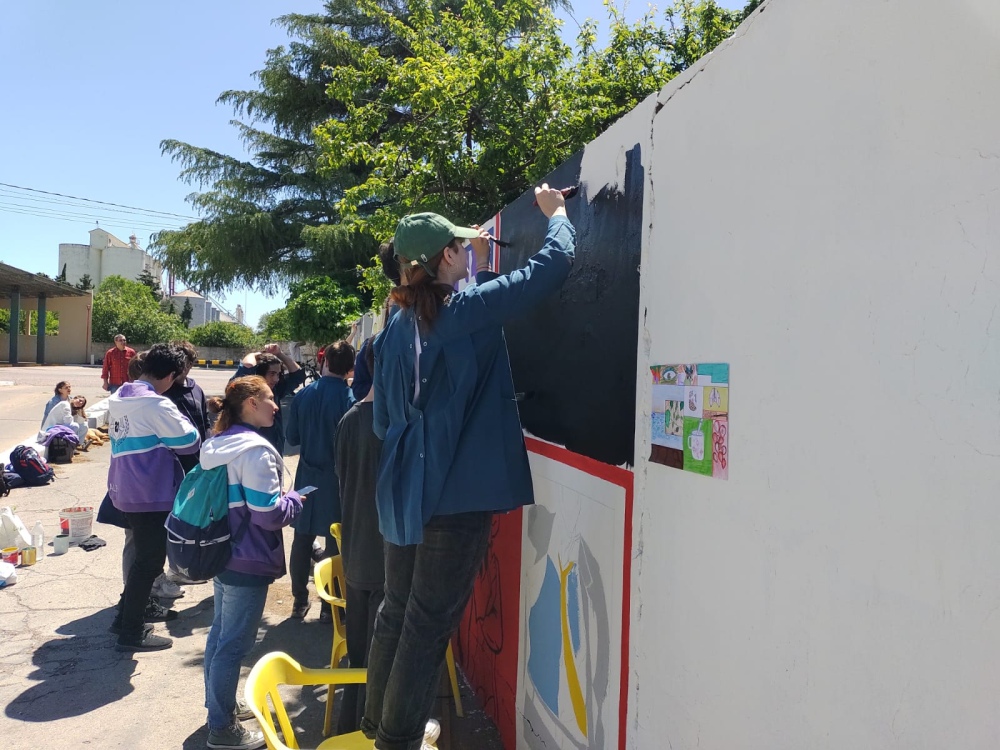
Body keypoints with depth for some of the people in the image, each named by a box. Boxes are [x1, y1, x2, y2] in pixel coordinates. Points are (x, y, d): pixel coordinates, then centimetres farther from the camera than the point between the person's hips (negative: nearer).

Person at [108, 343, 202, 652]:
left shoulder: (120, 398, 8)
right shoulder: (156, 404, -20)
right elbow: (190, 441, -15)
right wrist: (179, 419, 2)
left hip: (125, 488, 9)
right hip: (150, 492, -9)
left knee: (144, 553, 22)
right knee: (151, 559, 1)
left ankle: (129, 614, 33)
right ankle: (131, 632, 7)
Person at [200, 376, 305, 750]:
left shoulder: (217, 443, 6)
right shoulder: (256, 450, -22)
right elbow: (269, 514, -24)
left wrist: (283, 500, 16)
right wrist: (294, 500, -5)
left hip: (222, 552, 10)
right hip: (248, 561, -10)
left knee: (219, 633, 20)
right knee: (234, 644, 2)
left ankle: (220, 705, 36)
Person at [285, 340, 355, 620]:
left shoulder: (303, 394, -4)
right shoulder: (350, 398, -17)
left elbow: (292, 437, 3)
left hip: (307, 476, 3)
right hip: (337, 478, -3)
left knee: (302, 539, 15)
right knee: (335, 541, 8)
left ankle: (300, 600, 24)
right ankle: (330, 605, 15)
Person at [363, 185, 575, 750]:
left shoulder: (397, 327, 8)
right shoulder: (467, 306, -11)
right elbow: (554, 264, -8)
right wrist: (557, 212, 10)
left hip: (403, 492, 7)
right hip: (458, 493, -7)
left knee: (397, 611, 20)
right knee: (429, 623, 4)